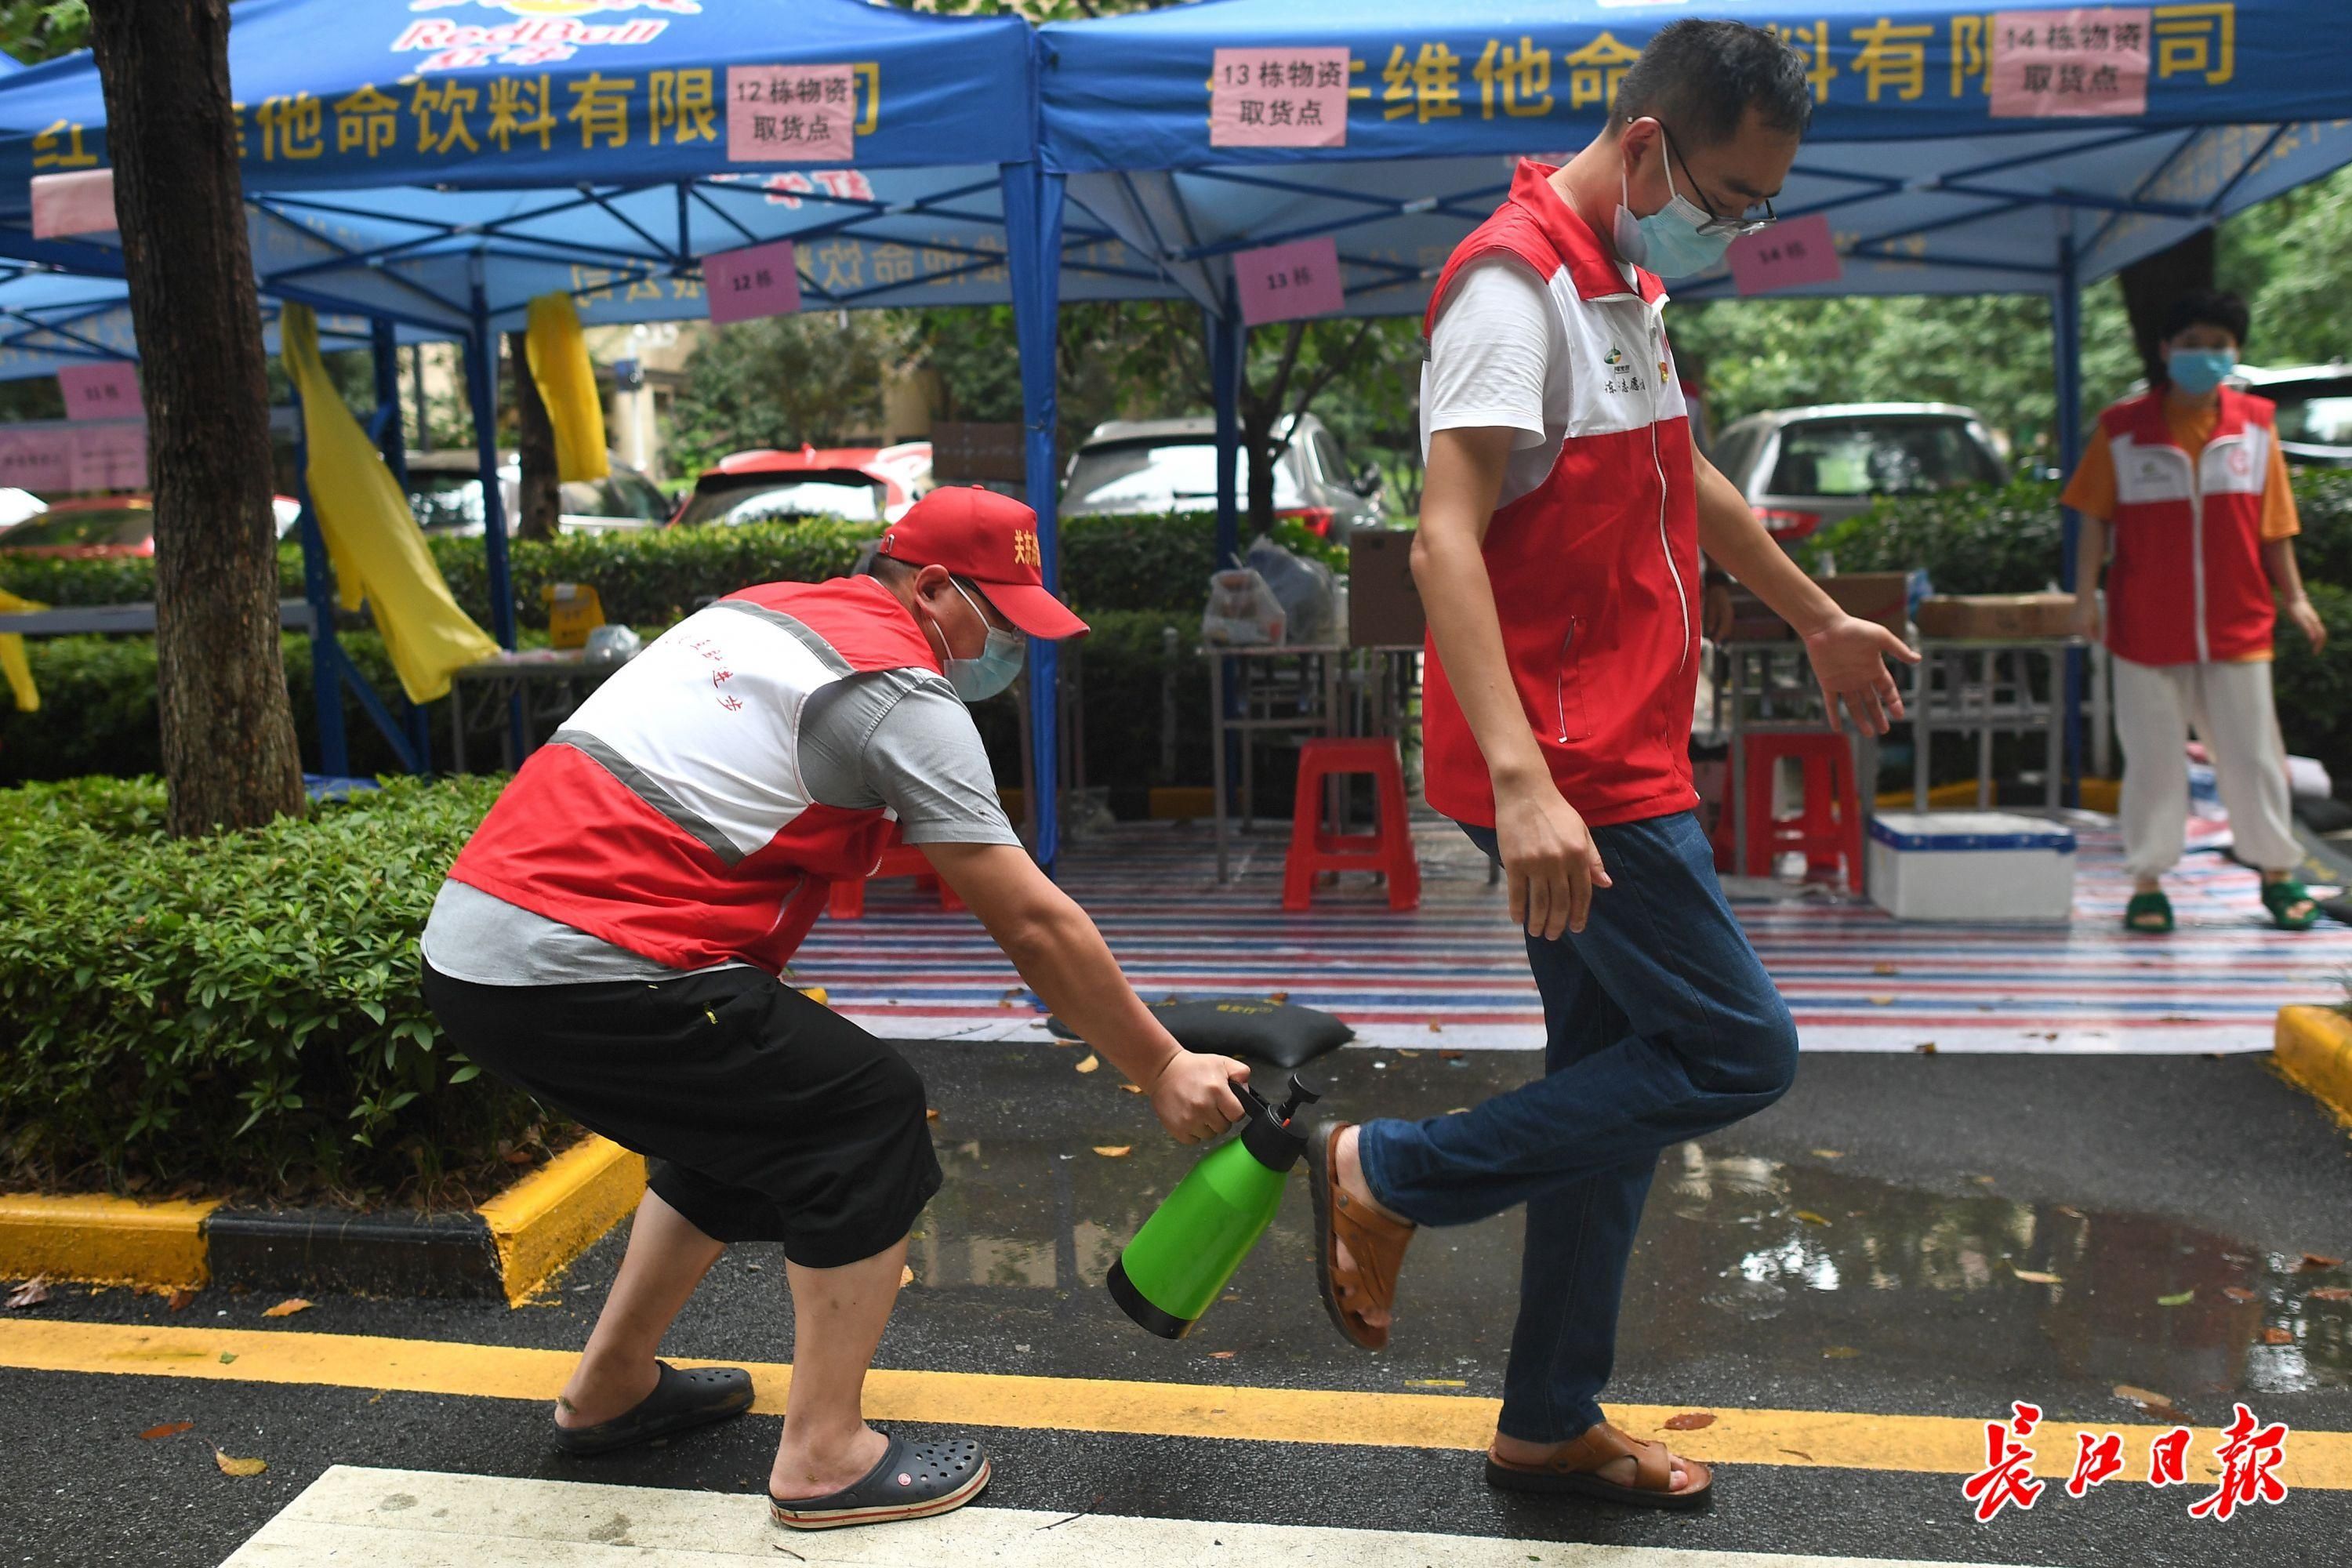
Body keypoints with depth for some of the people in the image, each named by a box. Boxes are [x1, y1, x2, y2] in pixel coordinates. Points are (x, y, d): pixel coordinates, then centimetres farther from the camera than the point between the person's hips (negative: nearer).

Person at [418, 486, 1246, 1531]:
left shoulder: (766, 612, 19)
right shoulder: (902, 692, -7)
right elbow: (1033, 924, -8)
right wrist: (1164, 1073, 1)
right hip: (584, 974, -9)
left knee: (749, 1115, 25)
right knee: (870, 1120, 2)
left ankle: (609, 1391, 37)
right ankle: (825, 1456, 6)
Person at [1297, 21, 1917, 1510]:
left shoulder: (1626, 281, 17)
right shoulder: (1516, 280, -14)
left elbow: (1683, 478, 32)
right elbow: (1446, 541, -26)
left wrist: (1819, 617, 41)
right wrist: (1520, 781, -36)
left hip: (1620, 765, 10)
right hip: (1565, 775, -10)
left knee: (1617, 1086, 13)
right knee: (1738, 1049, -5)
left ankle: (1552, 1426, 26)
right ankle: (1390, 1174, 4)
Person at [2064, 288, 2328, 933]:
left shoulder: (2255, 425, 4)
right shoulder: (2122, 428, -2)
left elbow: (2273, 522, 8)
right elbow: (2096, 517, 1)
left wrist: (2295, 598, 5)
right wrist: (2086, 595, -6)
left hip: (2236, 624, 2)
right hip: (2146, 627, -1)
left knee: (2252, 754, 7)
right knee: (2153, 758, 5)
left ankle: (2279, 874, 22)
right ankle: (2148, 882, 15)